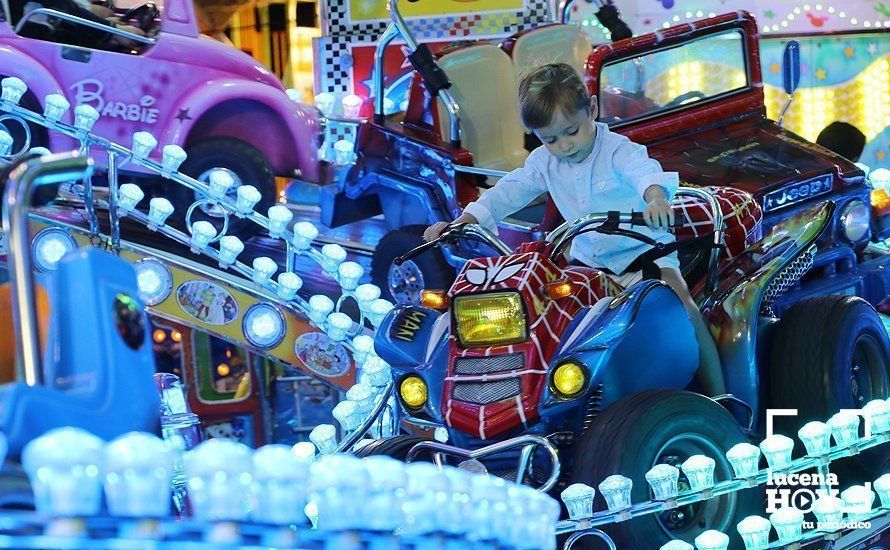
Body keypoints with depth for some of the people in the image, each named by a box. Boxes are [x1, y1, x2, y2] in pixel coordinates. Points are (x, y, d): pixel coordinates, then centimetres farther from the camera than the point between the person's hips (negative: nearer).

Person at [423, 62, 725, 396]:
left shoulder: (618, 150, -18)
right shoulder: (543, 162, 2)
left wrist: (656, 196, -63)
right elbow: (509, 191, 0)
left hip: (643, 250, -6)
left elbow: (645, 171, -38)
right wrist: (460, 223, -15)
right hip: (587, 258, 7)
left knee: (681, 304, -28)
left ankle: (718, 398, -19)